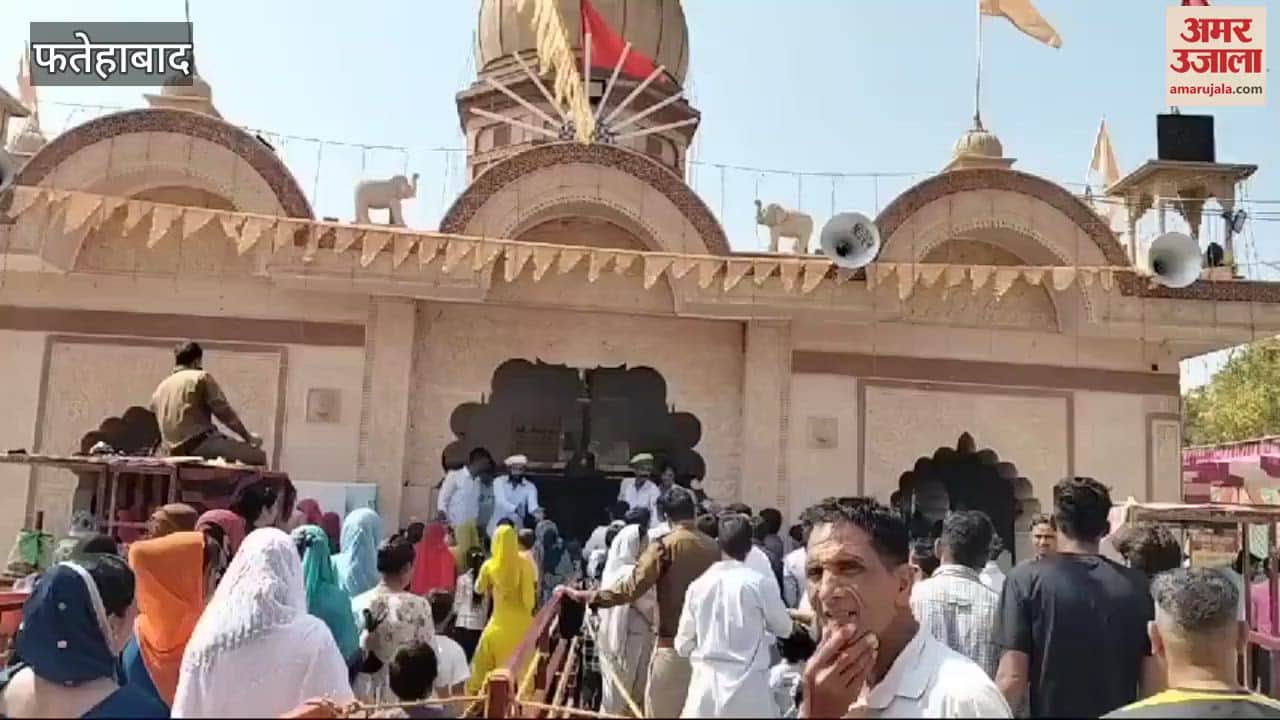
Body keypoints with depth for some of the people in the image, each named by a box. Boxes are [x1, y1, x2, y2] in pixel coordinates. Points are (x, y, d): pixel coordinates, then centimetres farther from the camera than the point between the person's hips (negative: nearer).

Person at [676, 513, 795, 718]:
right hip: (747, 687, -2)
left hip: (705, 685, 2)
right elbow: (784, 628, 7)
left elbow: (683, 645, 5)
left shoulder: (698, 585, -1)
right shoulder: (758, 583, -8)